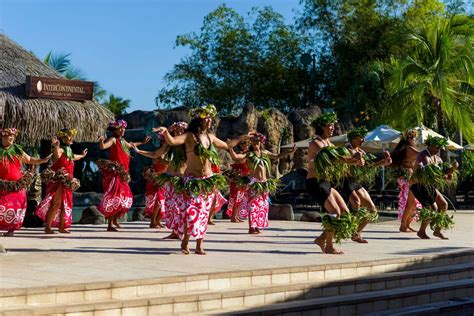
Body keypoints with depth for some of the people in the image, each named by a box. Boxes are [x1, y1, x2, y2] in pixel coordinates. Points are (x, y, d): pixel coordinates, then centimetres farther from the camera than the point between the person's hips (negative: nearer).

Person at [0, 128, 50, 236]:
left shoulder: (17, 150, 10)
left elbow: (29, 160, 20)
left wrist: (43, 160, 13)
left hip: (18, 186, 3)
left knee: (16, 207, 0)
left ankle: (11, 229, 8)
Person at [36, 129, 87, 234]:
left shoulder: (68, 150, 18)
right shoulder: (60, 149, -12)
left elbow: (73, 157, 41)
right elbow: (57, 155, -36)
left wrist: (82, 155, 56)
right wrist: (56, 146, -54)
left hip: (66, 182, 10)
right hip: (58, 180, -10)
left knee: (65, 204, 14)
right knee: (56, 203, -15)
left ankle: (62, 227, 25)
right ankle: (47, 227, -14)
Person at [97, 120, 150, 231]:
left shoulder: (122, 140, 15)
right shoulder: (113, 139, -10)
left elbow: (130, 145, 38)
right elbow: (103, 147, -28)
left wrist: (142, 142, 48)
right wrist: (101, 141, -49)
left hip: (121, 174, 9)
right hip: (113, 173, -9)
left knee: (126, 198, 16)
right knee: (114, 198, -14)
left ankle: (115, 220, 28)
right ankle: (110, 225, -12)